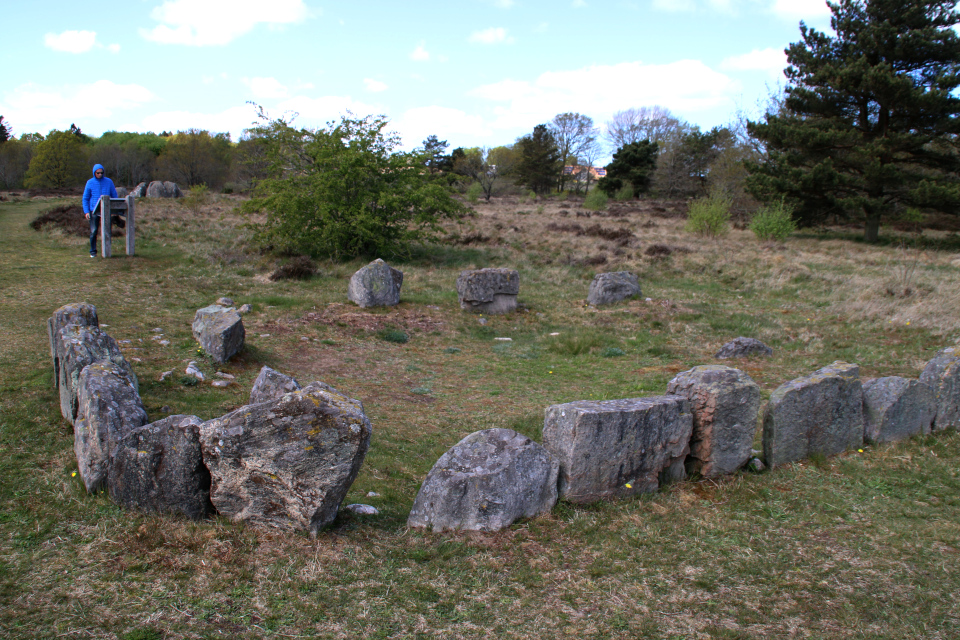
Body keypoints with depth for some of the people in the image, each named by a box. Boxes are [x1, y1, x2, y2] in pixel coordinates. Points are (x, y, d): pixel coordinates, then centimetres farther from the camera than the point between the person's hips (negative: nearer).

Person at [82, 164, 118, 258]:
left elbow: (114, 196, 10)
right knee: (93, 232, -5)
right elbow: (85, 198, 7)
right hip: (94, 211, -1)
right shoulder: (90, 183, 4)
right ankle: (93, 251, 4)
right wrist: (86, 212, -4)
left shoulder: (109, 182, 6)